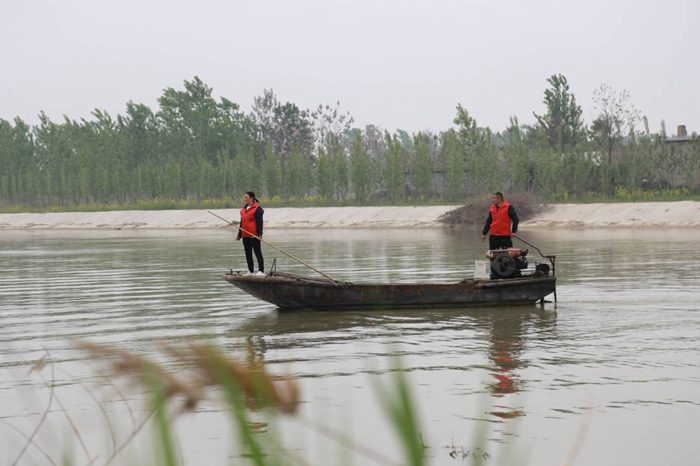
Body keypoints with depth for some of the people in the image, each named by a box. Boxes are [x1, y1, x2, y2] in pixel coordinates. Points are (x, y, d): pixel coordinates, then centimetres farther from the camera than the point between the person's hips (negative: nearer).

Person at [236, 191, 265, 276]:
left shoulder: (257, 208, -9)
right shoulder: (244, 209, 16)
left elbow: (259, 222, -14)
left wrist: (259, 234, -21)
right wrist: (239, 235, 20)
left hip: (254, 235, -9)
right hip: (245, 235, 9)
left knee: (258, 253, -8)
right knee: (248, 254, 11)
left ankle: (261, 271, -10)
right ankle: (250, 271, 19)